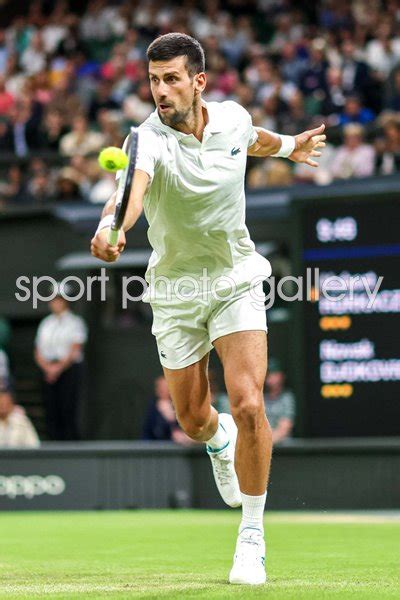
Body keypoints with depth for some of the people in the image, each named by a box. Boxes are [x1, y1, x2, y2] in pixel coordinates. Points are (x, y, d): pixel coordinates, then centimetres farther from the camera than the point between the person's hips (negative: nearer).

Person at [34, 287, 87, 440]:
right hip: (49, 374, 5)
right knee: (51, 414, -1)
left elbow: (74, 351, -7)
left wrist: (58, 368, -13)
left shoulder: (75, 322, 3)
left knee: (68, 413, -11)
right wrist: (48, 367, -6)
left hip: (69, 370, -5)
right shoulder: (45, 323, 17)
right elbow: (38, 353, 12)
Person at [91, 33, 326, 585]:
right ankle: (222, 440, 51)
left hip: (236, 280, 1)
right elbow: (135, 183, -45)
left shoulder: (232, 117, -9)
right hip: (175, 292, -1)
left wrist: (288, 145, 33)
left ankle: (252, 536, -3)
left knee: (248, 403, -17)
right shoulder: (150, 138, -22)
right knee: (194, 421, 10)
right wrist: (112, 228, -65)